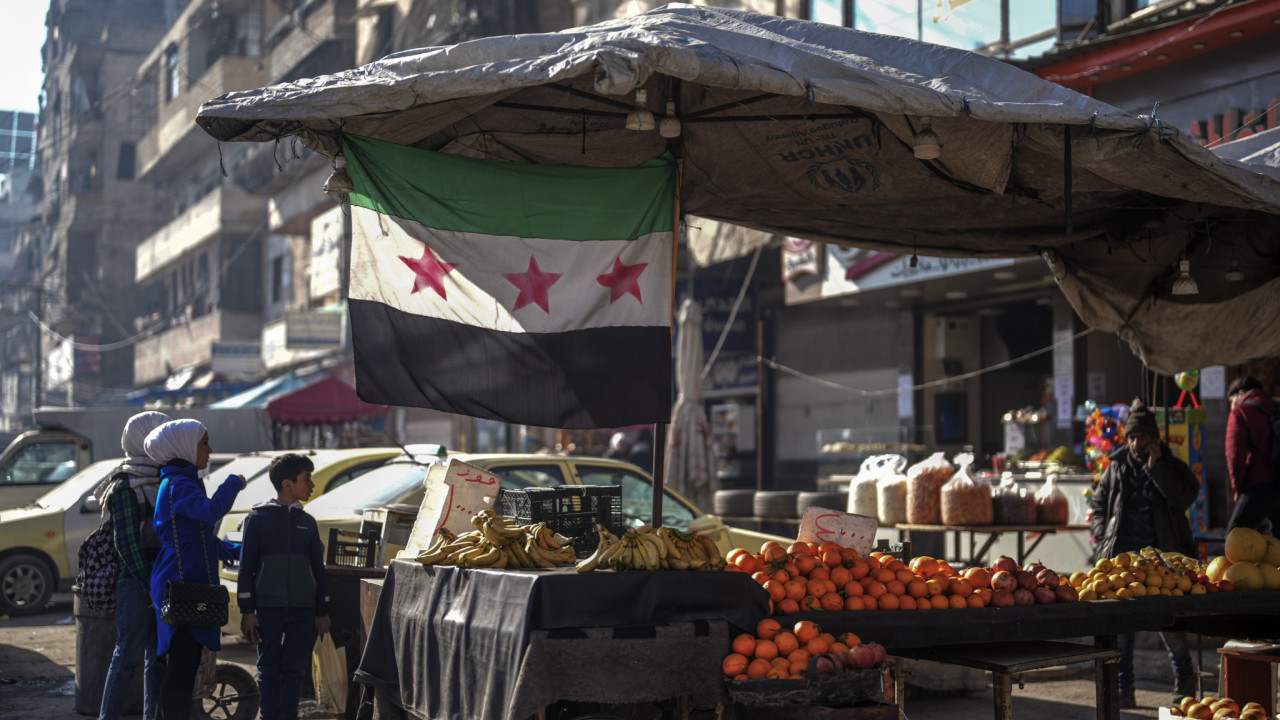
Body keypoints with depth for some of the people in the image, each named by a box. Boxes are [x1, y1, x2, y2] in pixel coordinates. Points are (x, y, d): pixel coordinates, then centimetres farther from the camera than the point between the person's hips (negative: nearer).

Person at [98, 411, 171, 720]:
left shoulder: (161, 480, 15)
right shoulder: (126, 486, -9)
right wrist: (148, 586, -17)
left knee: (159, 657, 8)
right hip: (135, 580, -7)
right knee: (128, 654, -7)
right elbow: (125, 541, -13)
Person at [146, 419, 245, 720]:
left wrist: (239, 550, 22)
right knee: (181, 666, -11)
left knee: (185, 667, 11)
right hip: (180, 585, -10)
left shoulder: (185, 482, 20)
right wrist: (233, 483, -15)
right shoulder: (177, 485, -12)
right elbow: (211, 511, -31)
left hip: (191, 585, 10)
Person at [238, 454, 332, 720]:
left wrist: (323, 611, 13)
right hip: (268, 607, -3)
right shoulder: (258, 517, 0)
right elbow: (246, 566, -1)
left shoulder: (307, 522, 12)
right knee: (268, 669, 1)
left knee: (294, 669, 3)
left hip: (301, 608, 3)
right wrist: (247, 611, -7)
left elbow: (318, 568, 15)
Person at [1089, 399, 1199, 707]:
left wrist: (1156, 466, -13)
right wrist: (1105, 537, 5)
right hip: (1122, 555, 2)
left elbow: (1185, 497, -12)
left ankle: (1184, 675, 20)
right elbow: (1097, 506, 21)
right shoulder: (1116, 469, 14)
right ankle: (1123, 687, 2)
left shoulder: (1173, 467, 7)